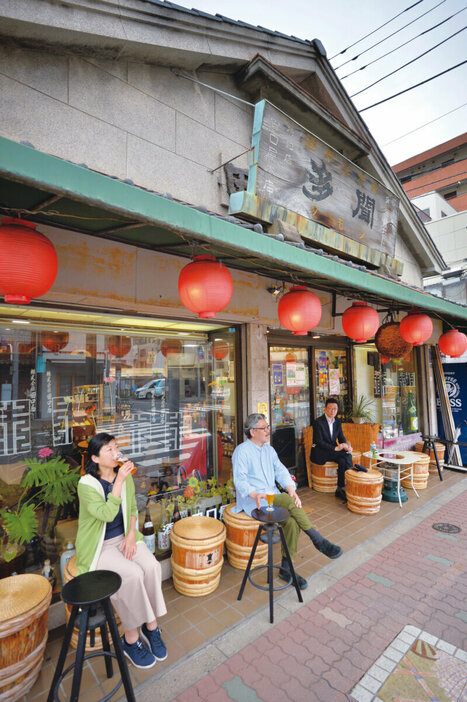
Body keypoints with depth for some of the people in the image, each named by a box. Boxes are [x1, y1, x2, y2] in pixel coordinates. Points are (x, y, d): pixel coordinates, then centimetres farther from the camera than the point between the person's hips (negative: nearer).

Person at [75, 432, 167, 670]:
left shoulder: (125, 476, -2)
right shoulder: (86, 484, -18)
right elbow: (106, 514, -30)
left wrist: (131, 535, -5)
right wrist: (119, 481, -36)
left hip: (124, 537, 5)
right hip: (99, 546, -4)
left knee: (152, 566, -21)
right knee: (132, 574, -26)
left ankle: (151, 626, 1)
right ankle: (131, 638, -2)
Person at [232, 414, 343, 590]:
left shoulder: (269, 449, 15)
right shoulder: (242, 451, -8)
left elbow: (280, 471, 8)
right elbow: (240, 480, -15)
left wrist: (290, 488, -11)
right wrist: (255, 494, -33)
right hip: (253, 500, -6)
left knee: (292, 521, -18)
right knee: (287, 500, -27)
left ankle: (286, 568, -4)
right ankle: (318, 541, -15)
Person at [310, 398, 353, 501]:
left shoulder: (337, 421, 8)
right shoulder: (318, 422, -14)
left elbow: (341, 437, 10)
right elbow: (319, 442, -19)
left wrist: (346, 446, -13)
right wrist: (336, 448, -28)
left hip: (333, 450, 6)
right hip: (320, 453, -6)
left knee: (344, 459, -25)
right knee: (345, 455, -25)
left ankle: (341, 489, -17)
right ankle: (345, 487, -15)